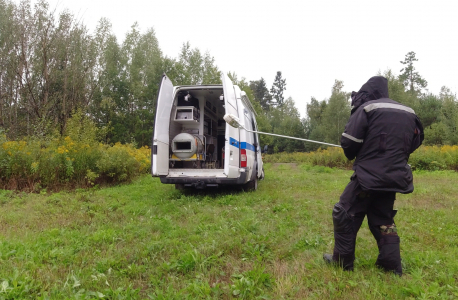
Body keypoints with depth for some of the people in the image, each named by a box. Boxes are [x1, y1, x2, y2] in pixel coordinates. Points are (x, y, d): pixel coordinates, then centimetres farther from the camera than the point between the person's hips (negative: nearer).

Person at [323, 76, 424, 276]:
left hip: (369, 176, -7)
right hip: (395, 177, 7)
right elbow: (415, 141, 21)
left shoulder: (367, 109, -10)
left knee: (345, 215, 6)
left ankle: (342, 262, 12)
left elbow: (348, 142, -13)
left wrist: (353, 156, 8)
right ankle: (392, 266, 20)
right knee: (384, 219, 19)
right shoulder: (408, 114, 12)